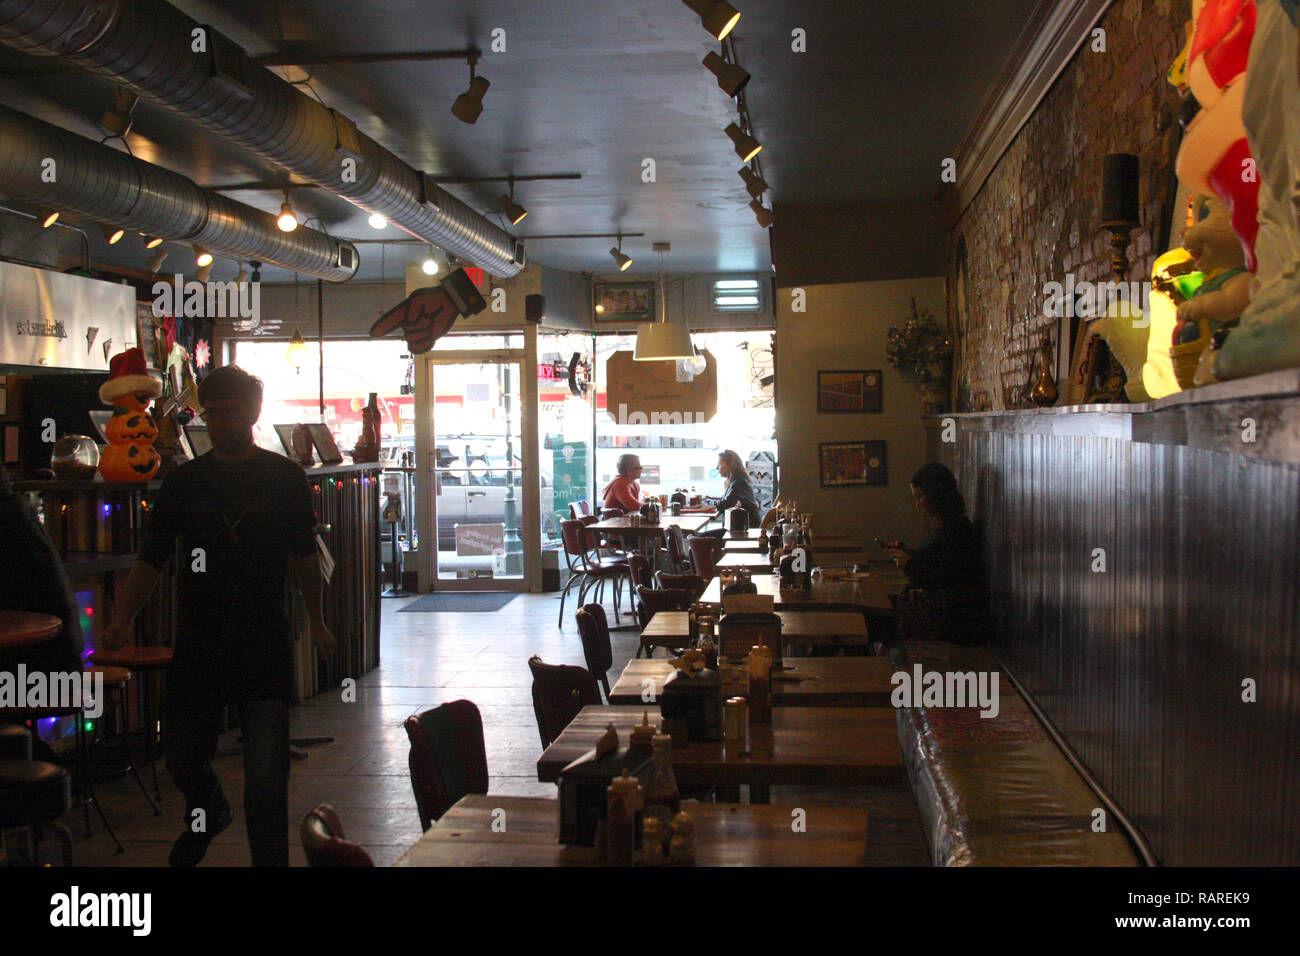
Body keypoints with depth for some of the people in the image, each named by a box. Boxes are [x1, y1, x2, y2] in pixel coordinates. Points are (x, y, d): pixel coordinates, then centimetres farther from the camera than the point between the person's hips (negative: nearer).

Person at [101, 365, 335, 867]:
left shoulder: (285, 477, 4)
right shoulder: (183, 481, 6)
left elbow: (304, 554, 12)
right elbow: (152, 557, 6)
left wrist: (315, 621, 13)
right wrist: (123, 619, -6)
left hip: (265, 643, -2)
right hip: (198, 643, 2)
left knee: (266, 777, -7)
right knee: (183, 759, 14)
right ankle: (209, 813, 47)